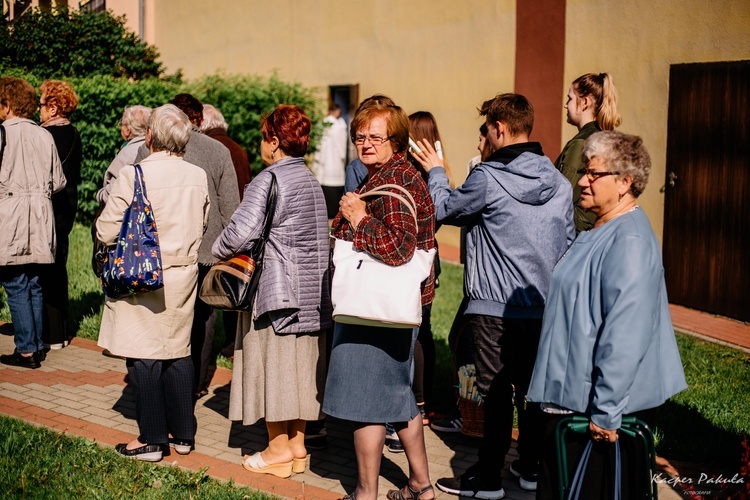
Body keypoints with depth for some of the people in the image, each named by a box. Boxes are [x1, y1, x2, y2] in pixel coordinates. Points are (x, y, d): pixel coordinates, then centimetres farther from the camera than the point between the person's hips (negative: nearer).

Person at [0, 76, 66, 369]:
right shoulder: (44, 136, 7)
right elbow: (58, 182, 9)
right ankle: (37, 346, 16)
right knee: (34, 286, 12)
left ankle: (26, 350, 1)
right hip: (41, 221, 5)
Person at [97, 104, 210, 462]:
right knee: (178, 352, 14)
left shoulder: (134, 174, -16)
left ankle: (151, 439, 9)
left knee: (143, 357, 3)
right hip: (184, 275, 5)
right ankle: (182, 434, 21)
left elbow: (106, 231, -14)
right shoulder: (198, 177, 0)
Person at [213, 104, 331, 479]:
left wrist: (218, 251, -1)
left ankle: (279, 449, 6)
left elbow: (242, 232, -22)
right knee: (298, 366, 13)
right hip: (309, 291, 8)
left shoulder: (270, 179, -15)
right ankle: (297, 442, 20)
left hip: (274, 288, -8)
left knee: (272, 364, 1)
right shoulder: (311, 181, 12)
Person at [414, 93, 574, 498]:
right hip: (543, 308, 6)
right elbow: (568, 245, 10)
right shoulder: (559, 183, 4)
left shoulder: (488, 178, -15)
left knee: (496, 392, 1)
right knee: (533, 389, 14)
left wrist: (435, 172, 17)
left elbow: (444, 209, 1)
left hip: (494, 308, -5)